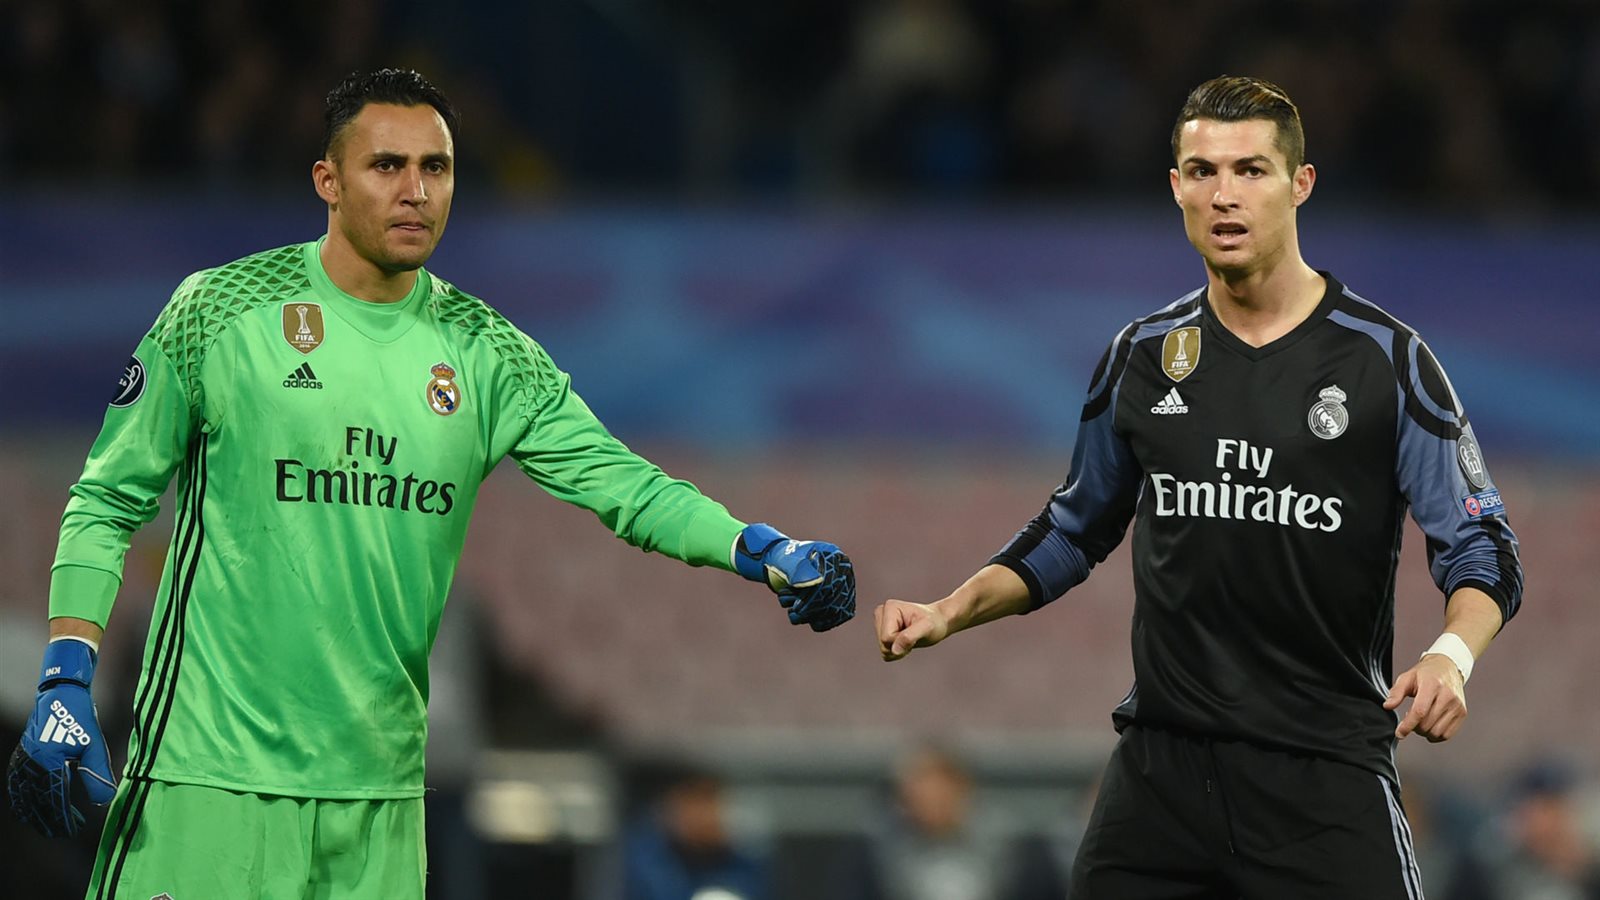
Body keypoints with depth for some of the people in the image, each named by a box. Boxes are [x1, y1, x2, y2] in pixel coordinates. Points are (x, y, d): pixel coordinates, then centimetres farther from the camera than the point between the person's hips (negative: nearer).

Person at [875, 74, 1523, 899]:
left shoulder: (1384, 359, -3)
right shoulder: (1142, 357, 9)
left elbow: (1481, 549, -3)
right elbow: (1074, 531, 22)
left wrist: (1450, 656, -24)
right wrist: (954, 610, 7)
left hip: (1324, 766, -3)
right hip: (1161, 761, 3)